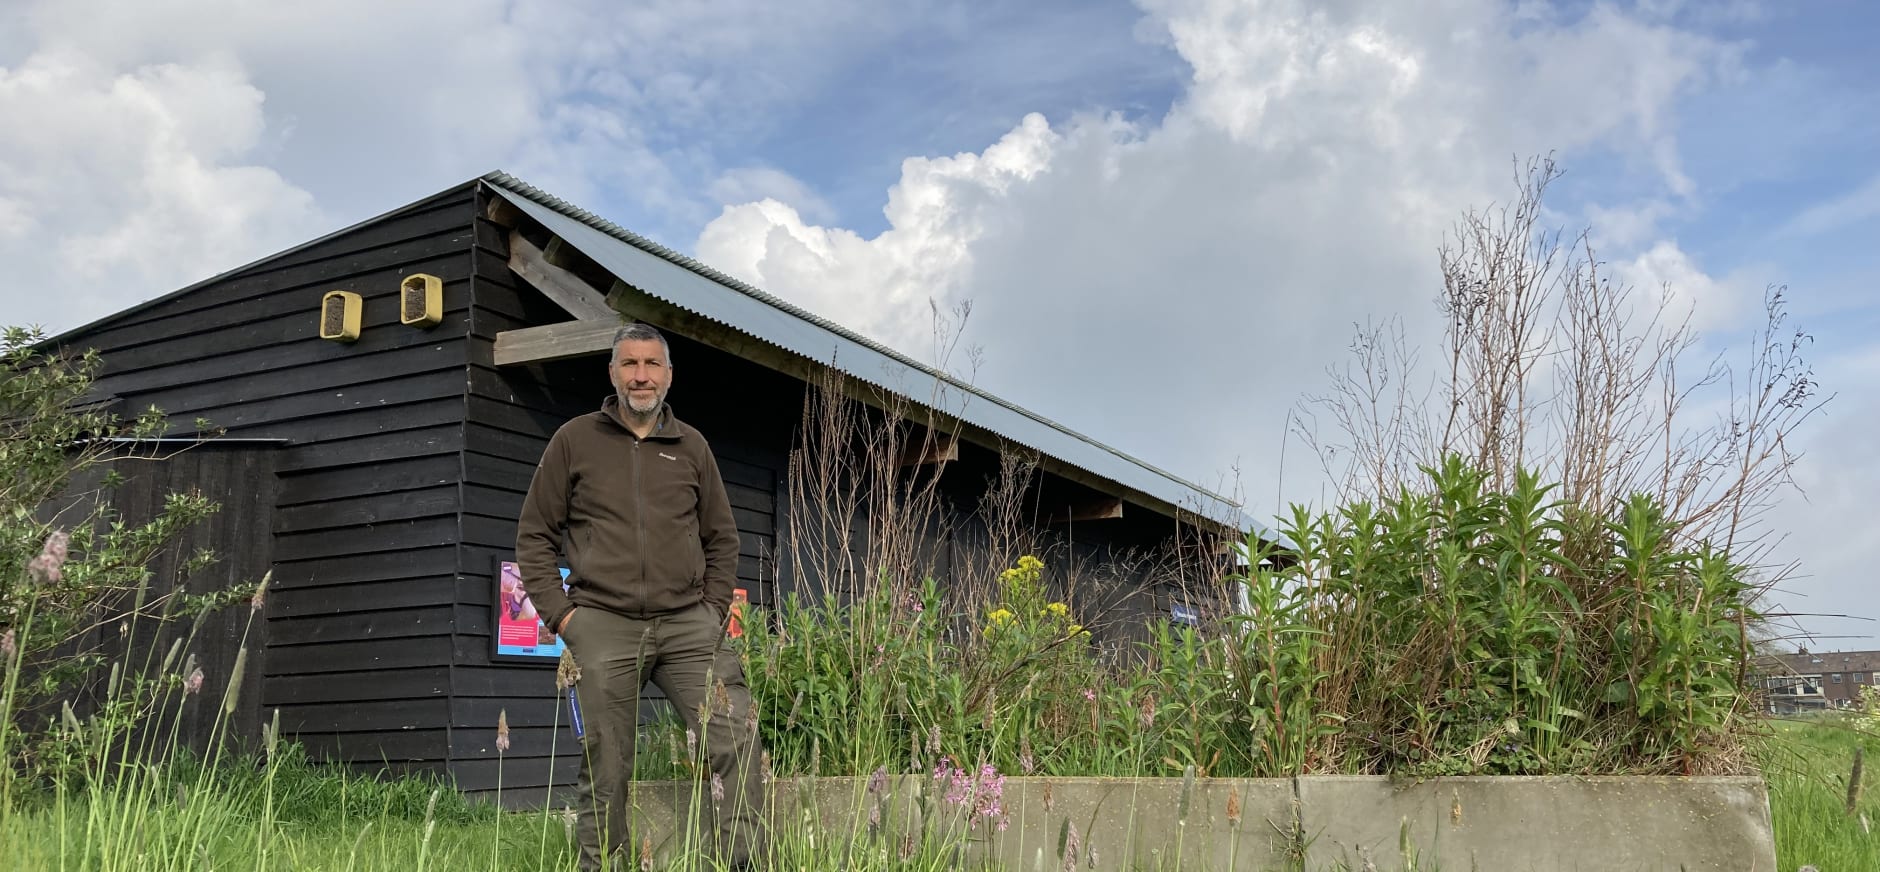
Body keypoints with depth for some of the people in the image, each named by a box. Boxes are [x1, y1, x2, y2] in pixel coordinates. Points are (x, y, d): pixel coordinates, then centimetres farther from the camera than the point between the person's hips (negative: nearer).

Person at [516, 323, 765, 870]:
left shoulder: (691, 447, 14)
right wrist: (559, 612, -1)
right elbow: (535, 534, 9)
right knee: (605, 768, 2)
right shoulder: (574, 440, 8)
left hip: (687, 624, 2)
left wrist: (713, 610, 8)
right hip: (603, 626, -1)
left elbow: (721, 538, 19)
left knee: (737, 741, -11)